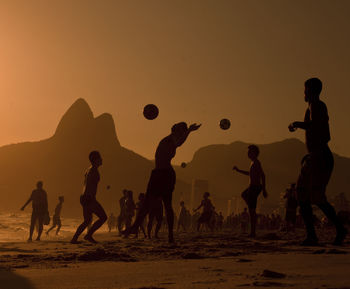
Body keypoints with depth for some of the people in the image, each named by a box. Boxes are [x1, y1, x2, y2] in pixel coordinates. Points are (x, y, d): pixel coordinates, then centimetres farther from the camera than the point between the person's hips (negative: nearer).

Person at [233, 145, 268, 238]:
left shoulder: (256, 163, -14)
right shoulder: (254, 162, 16)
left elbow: (262, 175, -22)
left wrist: (264, 190, -25)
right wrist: (238, 170, 31)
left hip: (254, 187, -11)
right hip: (253, 187, 11)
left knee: (252, 210, -9)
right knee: (244, 195, 35)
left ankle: (252, 233, -8)